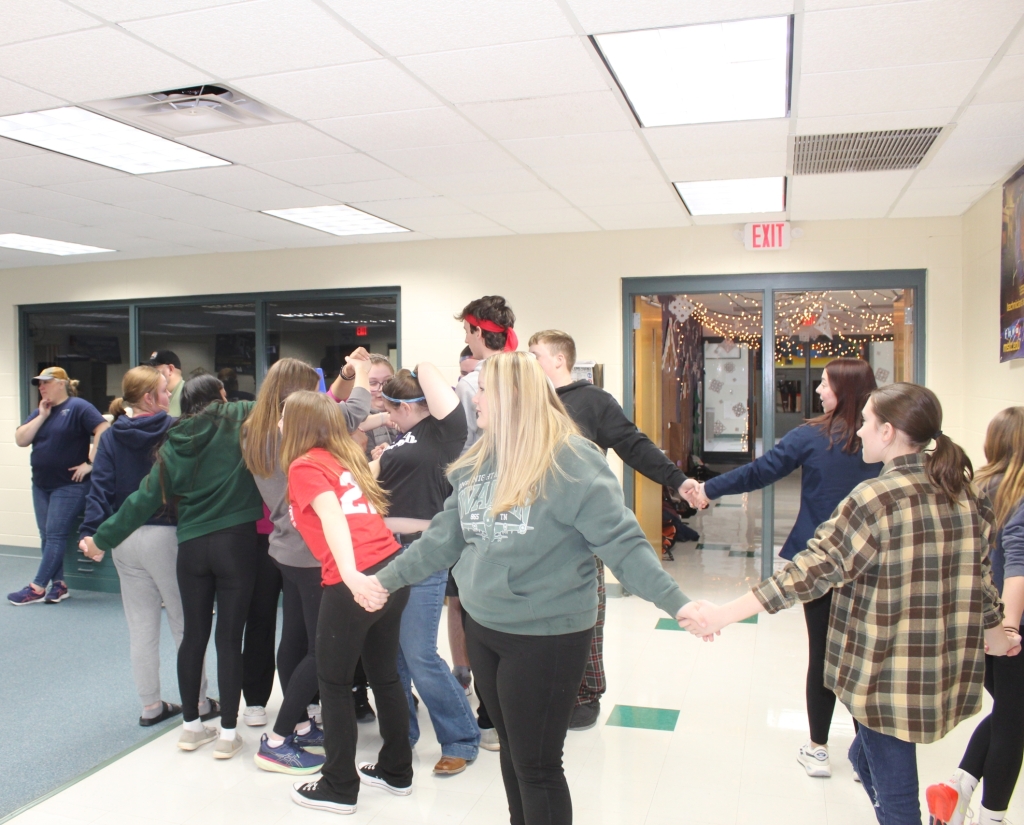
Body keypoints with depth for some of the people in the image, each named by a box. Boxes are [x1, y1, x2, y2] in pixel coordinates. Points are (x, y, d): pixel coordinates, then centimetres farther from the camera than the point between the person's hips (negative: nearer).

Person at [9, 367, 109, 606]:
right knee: (47, 536, 8)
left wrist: (90, 462, -19)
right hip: (41, 484, 8)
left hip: (70, 485, -8)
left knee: (55, 535, -5)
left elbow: (104, 431, -20)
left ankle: (37, 588, -1)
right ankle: (58, 585, 14)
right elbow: (20, 440, 3)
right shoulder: (40, 411, 13)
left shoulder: (78, 407, -9)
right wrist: (42, 416, -6)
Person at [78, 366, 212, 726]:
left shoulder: (111, 437, 2)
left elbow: (101, 487, -4)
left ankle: (151, 705, 21)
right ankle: (199, 701, 16)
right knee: (185, 622, 8)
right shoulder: (174, 431, -11)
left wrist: (93, 532, -8)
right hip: (165, 535, -4)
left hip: (124, 538, 5)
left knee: (141, 625, 13)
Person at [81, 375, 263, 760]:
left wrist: (103, 538, 16)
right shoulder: (240, 419, -2)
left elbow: (144, 499, 7)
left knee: (194, 635, 15)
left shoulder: (174, 444, 7)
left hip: (191, 546, 4)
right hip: (235, 541, -3)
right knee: (229, 638, 2)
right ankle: (227, 734, 10)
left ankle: (191, 726, 27)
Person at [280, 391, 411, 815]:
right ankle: (397, 771, 35)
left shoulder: (305, 465, -5)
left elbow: (332, 516, -20)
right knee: (384, 674, 21)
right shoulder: (346, 457, 18)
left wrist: (350, 574, -31)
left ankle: (339, 788, 22)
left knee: (334, 681, 11)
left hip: (355, 583, -7)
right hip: (391, 569, 7)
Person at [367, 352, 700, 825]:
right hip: (483, 628, 7)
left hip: (547, 635, -7)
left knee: (537, 766, 5)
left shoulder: (571, 460, -17)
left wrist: (675, 602, -28)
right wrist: (388, 577, 15)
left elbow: (621, 541, -20)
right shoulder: (476, 462, 5)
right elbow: (445, 536, 12)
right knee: (512, 752, 22)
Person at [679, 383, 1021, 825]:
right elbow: (979, 571, 13)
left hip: (887, 673, -7)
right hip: (947, 669, 7)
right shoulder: (965, 493, 3)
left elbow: (813, 571, -25)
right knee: (866, 757, 25)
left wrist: (725, 614, -25)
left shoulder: (877, 498, -20)